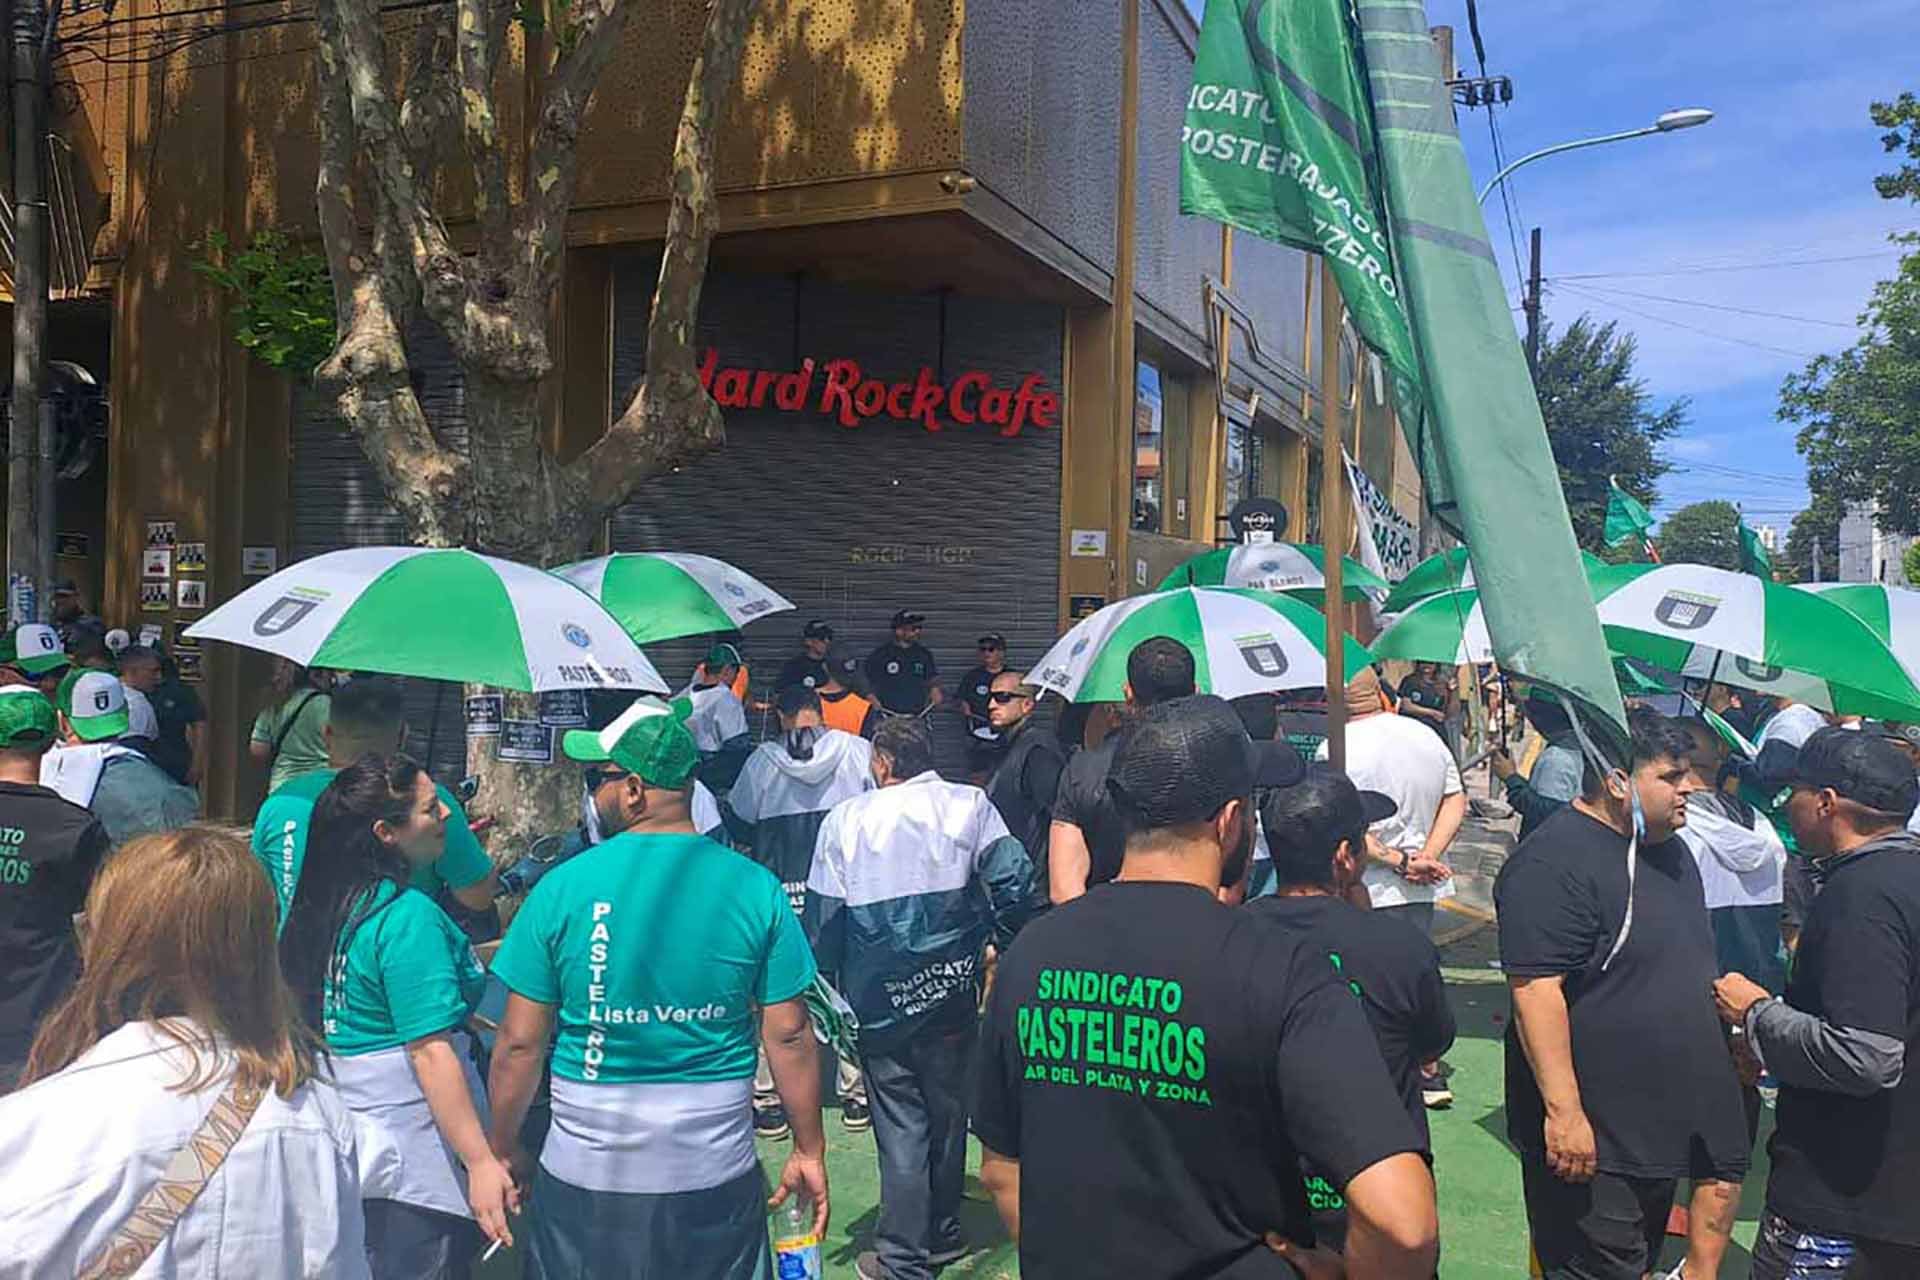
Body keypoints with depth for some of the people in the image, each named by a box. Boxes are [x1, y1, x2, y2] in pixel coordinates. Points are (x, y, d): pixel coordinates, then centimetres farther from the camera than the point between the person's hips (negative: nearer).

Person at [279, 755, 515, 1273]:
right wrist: (481, 1161, -25)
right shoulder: (409, 917, -22)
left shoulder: (316, 903, 4)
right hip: (412, 1164, -8)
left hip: (339, 1147, 8)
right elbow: (430, 1051, -25)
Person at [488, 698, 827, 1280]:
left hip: (585, 1173, 0)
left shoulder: (562, 888, -11)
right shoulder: (758, 889, -8)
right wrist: (809, 1151, 7)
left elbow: (519, 1042, -6)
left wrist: (503, 1149, 9)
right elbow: (789, 1036, -5)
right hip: (717, 1175, 1)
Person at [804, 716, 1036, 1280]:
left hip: (879, 1002, -1)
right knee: (948, 1116, 18)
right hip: (953, 995, 1)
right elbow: (1014, 879, -13)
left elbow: (823, 917, 0)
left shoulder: (846, 819, -3)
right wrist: (1001, 948, 1)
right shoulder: (968, 804, -3)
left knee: (901, 1129, 7)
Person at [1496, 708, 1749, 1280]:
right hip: (1592, 1130, -9)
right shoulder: (1555, 863, -22)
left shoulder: (1668, 849, 10)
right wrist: (1563, 1110, -28)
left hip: (1662, 1116, 9)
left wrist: (1733, 1038, 22)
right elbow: (1536, 990, -27)